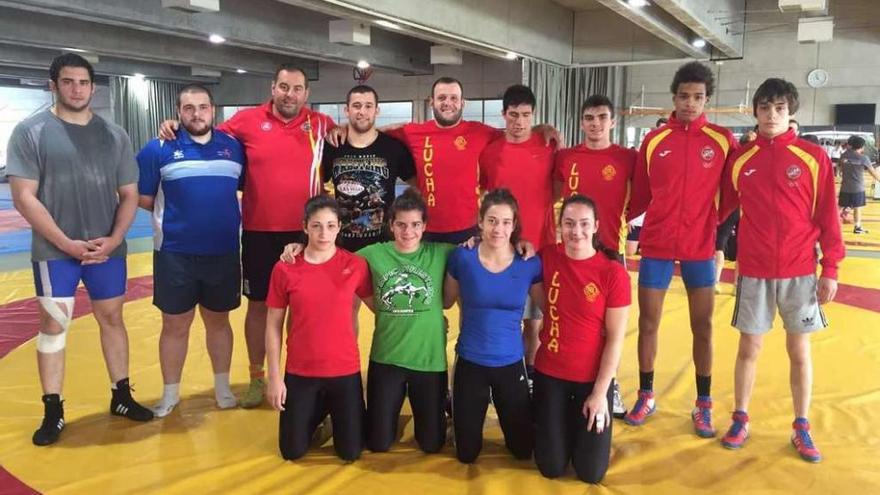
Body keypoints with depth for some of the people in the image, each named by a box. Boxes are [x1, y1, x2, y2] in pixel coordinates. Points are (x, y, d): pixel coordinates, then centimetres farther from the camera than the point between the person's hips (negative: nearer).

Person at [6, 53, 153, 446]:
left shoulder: (114, 135, 6)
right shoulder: (30, 131, -4)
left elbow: (129, 195, 7)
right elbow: (24, 197, -9)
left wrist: (113, 239, -8)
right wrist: (67, 243, -14)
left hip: (108, 250, 3)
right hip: (55, 252, -3)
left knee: (112, 319, 11)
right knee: (53, 325, 3)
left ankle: (121, 396, 25)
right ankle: (53, 411, 14)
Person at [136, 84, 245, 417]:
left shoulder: (233, 146, 4)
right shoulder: (159, 148, -3)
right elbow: (142, 196, 2)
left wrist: (226, 214, 3)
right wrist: (172, 214, 0)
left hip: (224, 252, 2)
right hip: (174, 254, -2)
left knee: (218, 321, 15)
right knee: (175, 325, 8)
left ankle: (222, 386, 31)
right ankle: (170, 393, 25)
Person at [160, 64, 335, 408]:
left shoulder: (321, 125, 1)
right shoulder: (248, 120, 0)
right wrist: (175, 126, -3)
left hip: (305, 232, 0)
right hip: (259, 231, 0)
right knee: (258, 304, 10)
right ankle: (256, 378, 25)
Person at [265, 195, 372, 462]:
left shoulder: (356, 265, -8)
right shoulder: (285, 269, -8)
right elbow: (273, 325, -2)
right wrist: (274, 376, -2)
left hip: (345, 370, 0)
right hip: (300, 372, 1)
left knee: (350, 452, 8)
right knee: (292, 452, 11)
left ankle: (333, 413, 39)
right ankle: (317, 412, 40)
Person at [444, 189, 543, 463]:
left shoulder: (530, 263, -10)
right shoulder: (462, 257, -11)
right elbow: (446, 301, 5)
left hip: (511, 364, 1)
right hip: (470, 363, -1)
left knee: (523, 450, 13)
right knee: (467, 454, 12)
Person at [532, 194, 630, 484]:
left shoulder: (613, 273, -15)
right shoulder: (547, 259, -7)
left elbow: (615, 339, -11)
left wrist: (600, 392, -12)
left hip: (593, 378, -2)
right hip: (549, 373, 2)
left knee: (591, 473, 5)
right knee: (551, 468, 7)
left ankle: (583, 416, 32)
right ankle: (564, 420, 36)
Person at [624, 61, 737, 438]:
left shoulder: (723, 140, -1)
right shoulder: (654, 140, 1)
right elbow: (640, 196, 3)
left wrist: (720, 230, -2)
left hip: (700, 248, 0)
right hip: (656, 246, 1)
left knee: (702, 327, 7)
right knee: (648, 324, 7)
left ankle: (703, 404, 22)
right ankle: (646, 396, 24)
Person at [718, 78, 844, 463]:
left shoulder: (814, 157, -2)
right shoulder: (739, 159, 2)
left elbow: (827, 217, -2)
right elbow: (721, 207, 8)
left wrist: (830, 269, -5)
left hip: (800, 272, -1)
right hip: (754, 271, 1)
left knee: (799, 350, 9)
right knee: (749, 348, 8)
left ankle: (802, 428, 23)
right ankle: (741, 421, 23)